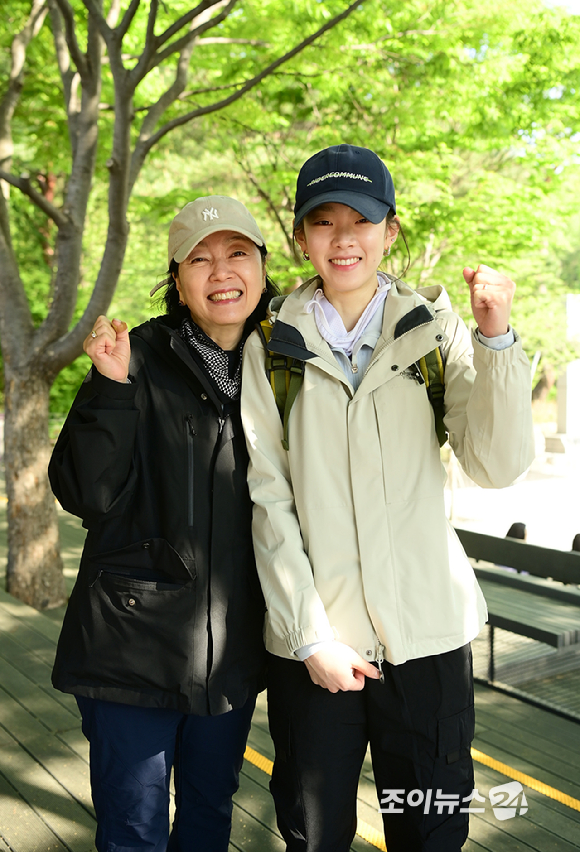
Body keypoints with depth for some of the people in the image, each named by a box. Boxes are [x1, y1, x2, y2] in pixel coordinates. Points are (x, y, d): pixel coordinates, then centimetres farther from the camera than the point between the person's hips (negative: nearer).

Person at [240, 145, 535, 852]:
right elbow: (267, 500, -3)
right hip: (309, 639, 0)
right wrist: (310, 636, -8)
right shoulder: (272, 345, 1)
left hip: (427, 631, 1)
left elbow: (497, 466, -6)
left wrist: (496, 337, -17)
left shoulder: (435, 329, 2)